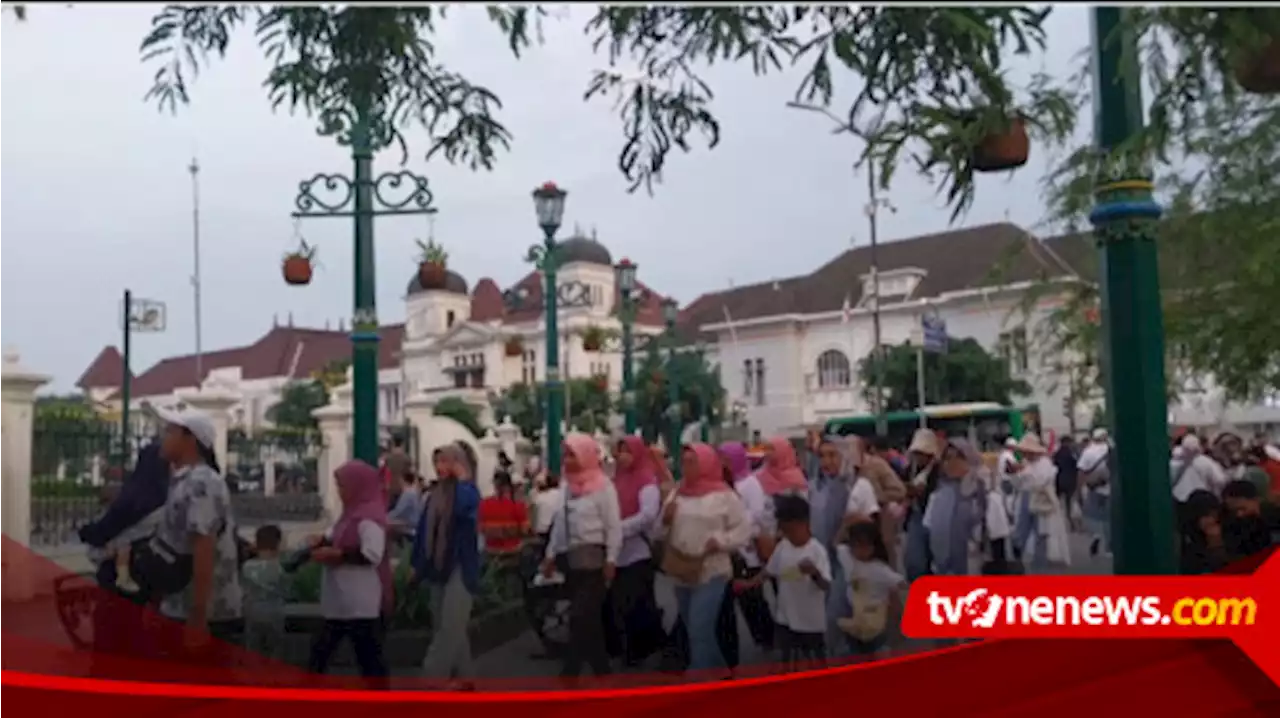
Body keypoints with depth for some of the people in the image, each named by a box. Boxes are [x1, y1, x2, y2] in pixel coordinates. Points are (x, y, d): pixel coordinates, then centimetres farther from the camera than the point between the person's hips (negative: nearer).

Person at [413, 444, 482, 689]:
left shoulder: (467, 491, -7)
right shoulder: (435, 494, 11)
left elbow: (465, 507, -32)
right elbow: (424, 530, 14)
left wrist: (461, 478, -19)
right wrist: (417, 564, 14)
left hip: (460, 567, -7)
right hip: (437, 567, 7)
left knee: (450, 628, -9)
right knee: (444, 627, 10)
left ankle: (431, 679, -10)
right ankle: (461, 677, 19)